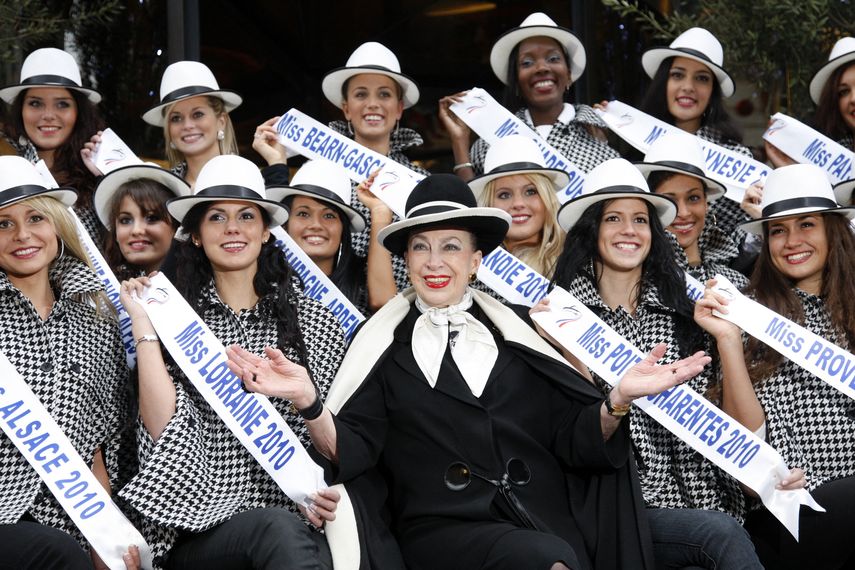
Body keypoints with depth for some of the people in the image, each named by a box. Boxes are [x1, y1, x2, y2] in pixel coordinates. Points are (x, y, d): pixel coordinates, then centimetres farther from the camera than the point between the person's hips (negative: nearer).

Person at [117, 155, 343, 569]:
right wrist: (144, 326, -6)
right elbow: (167, 431, -5)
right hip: (199, 528, -1)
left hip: (298, 520, 1)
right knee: (276, 529, -34)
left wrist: (328, 491, -5)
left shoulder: (312, 318, 11)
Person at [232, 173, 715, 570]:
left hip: (549, 520, 3)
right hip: (444, 528, -2)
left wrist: (618, 399, -10)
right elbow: (348, 452, 2)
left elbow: (575, 442, 9)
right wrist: (308, 401, -17)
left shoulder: (516, 330, 15)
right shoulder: (382, 342, 11)